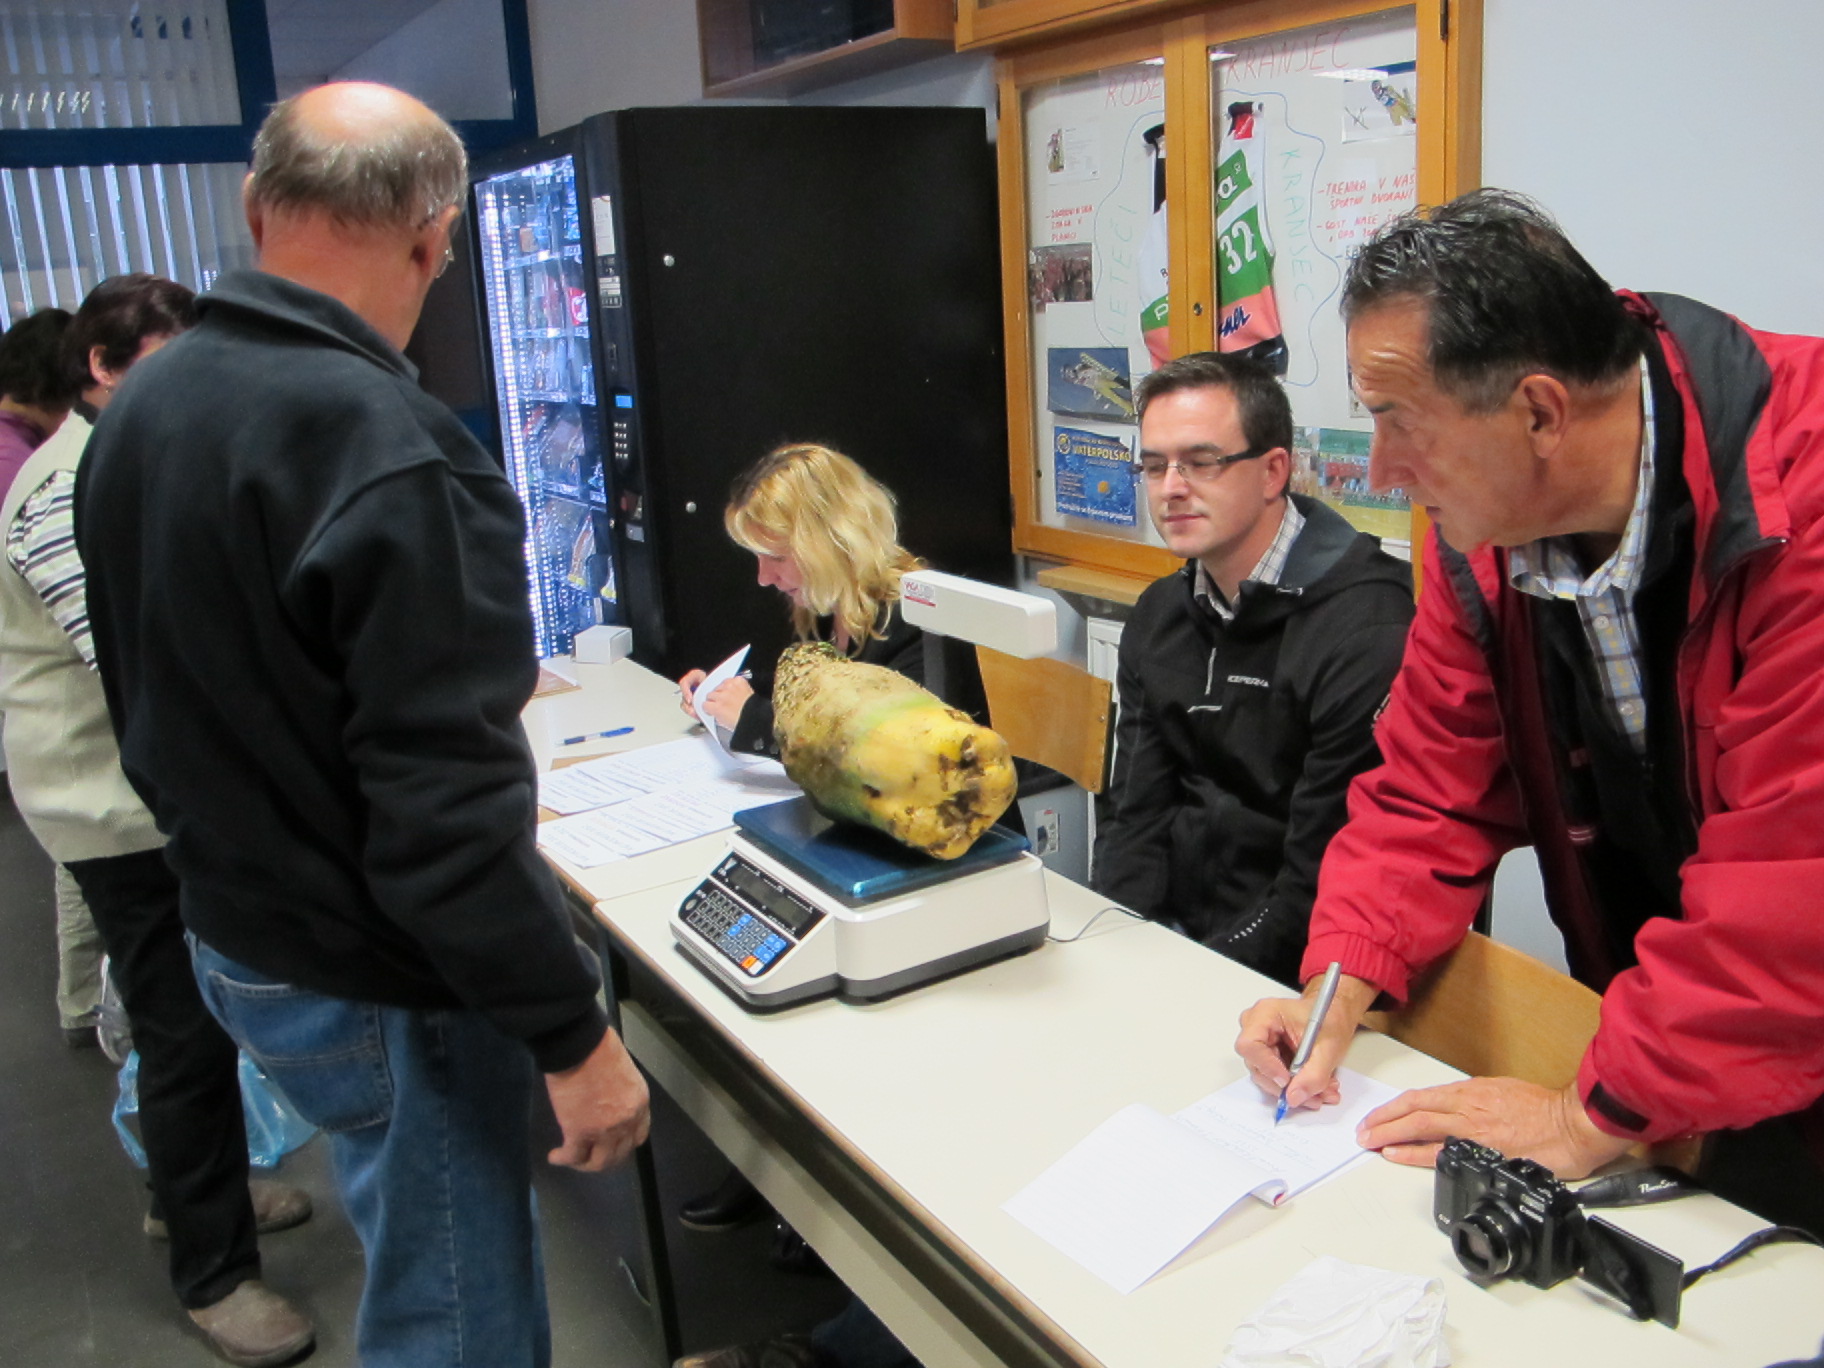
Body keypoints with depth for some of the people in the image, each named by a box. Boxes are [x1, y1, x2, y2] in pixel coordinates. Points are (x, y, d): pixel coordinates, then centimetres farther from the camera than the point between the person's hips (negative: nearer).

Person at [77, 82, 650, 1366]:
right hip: (375, 983, -9)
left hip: (231, 935, 9)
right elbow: (449, 805, -28)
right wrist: (575, 1033, -18)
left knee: (419, 1263, 27)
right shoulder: (394, 454, -27)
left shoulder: (137, 408, 3)